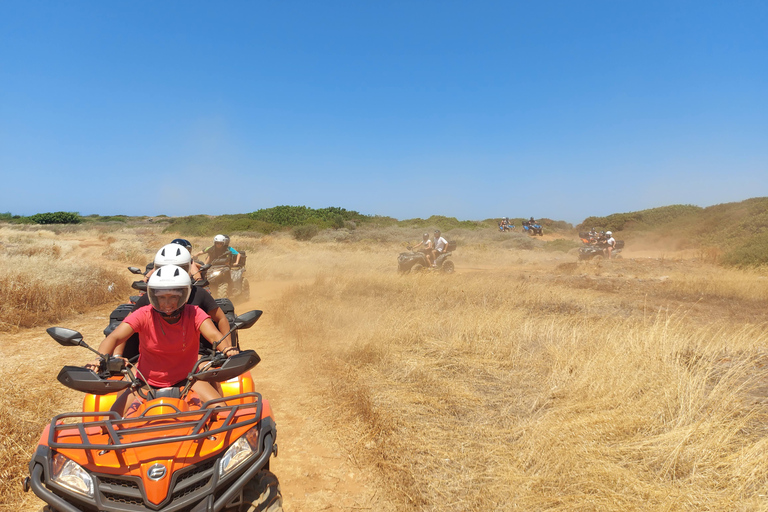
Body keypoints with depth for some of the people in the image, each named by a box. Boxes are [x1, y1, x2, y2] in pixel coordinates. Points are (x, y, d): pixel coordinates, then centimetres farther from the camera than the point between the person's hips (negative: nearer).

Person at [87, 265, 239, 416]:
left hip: (186, 379, -1)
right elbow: (114, 337, -20)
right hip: (148, 384, 1)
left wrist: (228, 349, -50)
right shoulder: (144, 315, -11)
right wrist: (100, 360, -42)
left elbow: (213, 335, -27)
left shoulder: (194, 314, -11)